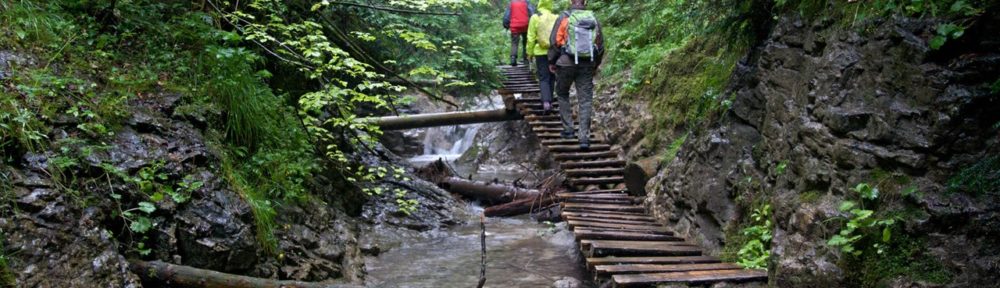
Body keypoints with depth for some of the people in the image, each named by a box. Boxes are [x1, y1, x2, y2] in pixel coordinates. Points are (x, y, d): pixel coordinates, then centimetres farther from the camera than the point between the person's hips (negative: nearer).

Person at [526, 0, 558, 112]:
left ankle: (546, 102, -14)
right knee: (551, 77, 15)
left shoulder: (535, 17, -6)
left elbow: (531, 38, -5)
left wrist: (530, 52, 4)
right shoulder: (556, 17, -3)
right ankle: (549, 101, 23)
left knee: (543, 78, 2)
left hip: (541, 52, -2)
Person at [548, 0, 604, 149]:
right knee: (585, 100, 4)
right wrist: (596, 64, 21)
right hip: (587, 65, 2)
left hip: (566, 63, -2)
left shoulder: (564, 17, -6)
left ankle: (568, 129, 18)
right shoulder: (593, 19, 4)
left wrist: (551, 61, 7)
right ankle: (584, 138, -1)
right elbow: (600, 45, 9)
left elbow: (555, 41, -5)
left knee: (563, 95, 19)